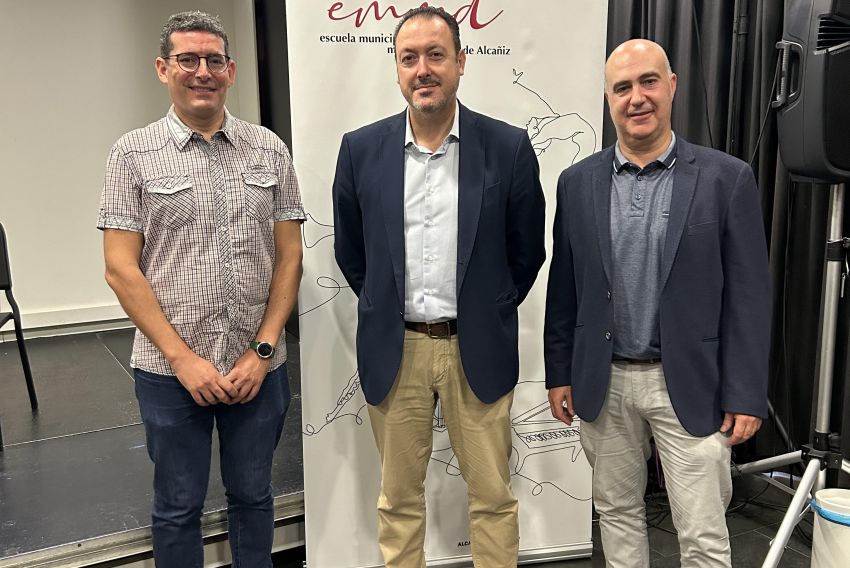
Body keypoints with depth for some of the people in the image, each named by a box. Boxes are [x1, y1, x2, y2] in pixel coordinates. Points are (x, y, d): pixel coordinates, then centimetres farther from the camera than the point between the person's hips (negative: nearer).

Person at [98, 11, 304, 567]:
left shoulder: (270, 149, 3)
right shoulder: (134, 154, -2)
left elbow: (290, 257, 3)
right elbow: (121, 269, -5)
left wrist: (262, 352, -5)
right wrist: (183, 358, -11)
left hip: (259, 365, 2)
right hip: (171, 369, -1)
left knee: (253, 495, 17)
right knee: (179, 507, 14)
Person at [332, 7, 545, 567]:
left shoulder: (509, 147, -5)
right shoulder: (361, 149, -1)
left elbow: (527, 251, 5)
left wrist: (487, 313, 8)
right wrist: (387, 311, 11)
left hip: (477, 350, -1)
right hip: (394, 349, 2)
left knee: (493, 497, 11)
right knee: (398, 498, 14)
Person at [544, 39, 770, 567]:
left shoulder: (728, 177, -5)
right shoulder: (577, 182, 2)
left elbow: (749, 296, -5)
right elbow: (563, 288, 6)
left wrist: (746, 396, -7)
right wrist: (559, 374, 6)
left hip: (690, 384, -2)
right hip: (603, 383, 3)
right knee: (617, 511, 17)